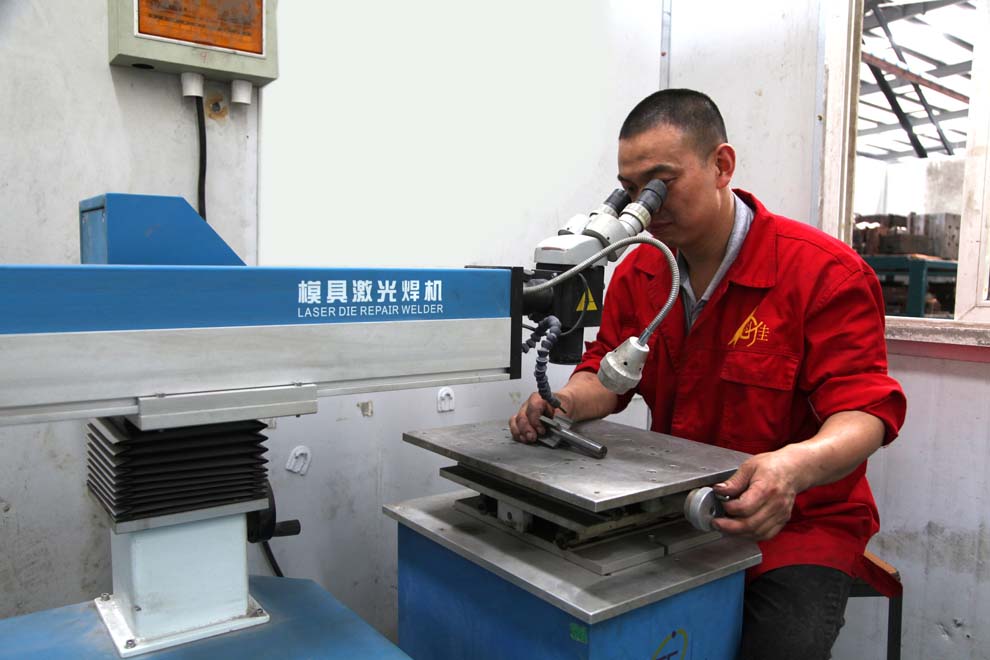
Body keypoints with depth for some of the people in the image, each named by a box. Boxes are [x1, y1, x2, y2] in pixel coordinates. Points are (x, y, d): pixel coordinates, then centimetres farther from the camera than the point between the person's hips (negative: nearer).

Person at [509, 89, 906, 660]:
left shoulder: (827, 272, -14)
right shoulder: (638, 271, 3)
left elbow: (862, 409, -18)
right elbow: (607, 373, 5)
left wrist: (795, 466, -39)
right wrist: (565, 403, -18)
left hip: (799, 522, -3)